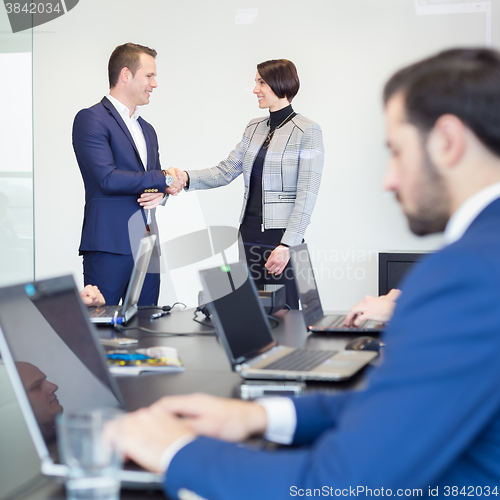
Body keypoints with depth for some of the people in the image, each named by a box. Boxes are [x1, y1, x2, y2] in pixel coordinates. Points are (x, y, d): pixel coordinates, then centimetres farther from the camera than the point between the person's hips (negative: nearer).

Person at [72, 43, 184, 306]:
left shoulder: (147, 130, 22)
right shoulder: (90, 119, -5)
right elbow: (108, 179, -16)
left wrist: (160, 192, 1)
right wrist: (164, 180, -7)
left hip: (148, 247, 8)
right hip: (110, 246, -7)